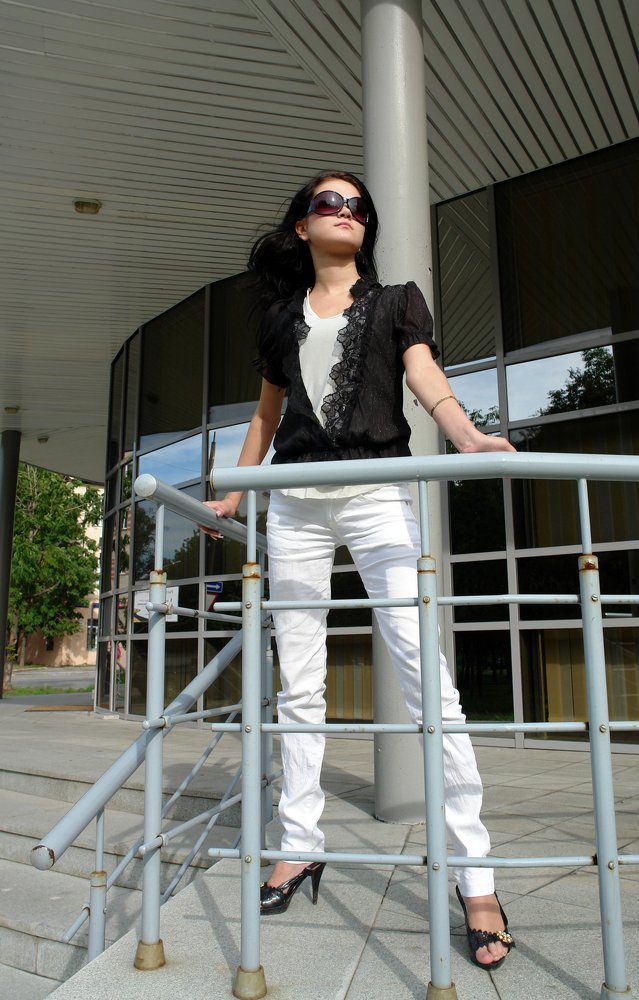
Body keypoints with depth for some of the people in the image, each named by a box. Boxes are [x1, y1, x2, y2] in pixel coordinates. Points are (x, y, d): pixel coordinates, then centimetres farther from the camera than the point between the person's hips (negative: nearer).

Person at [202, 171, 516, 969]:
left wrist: (471, 438, -23)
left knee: (424, 673, -12)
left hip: (377, 494, -3)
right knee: (298, 683, 4)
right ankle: (300, 845, 18)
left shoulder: (397, 302, 13)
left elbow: (428, 382, -2)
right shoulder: (280, 320, 20)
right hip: (295, 502, 4)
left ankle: (475, 876, -4)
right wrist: (235, 492, 20)